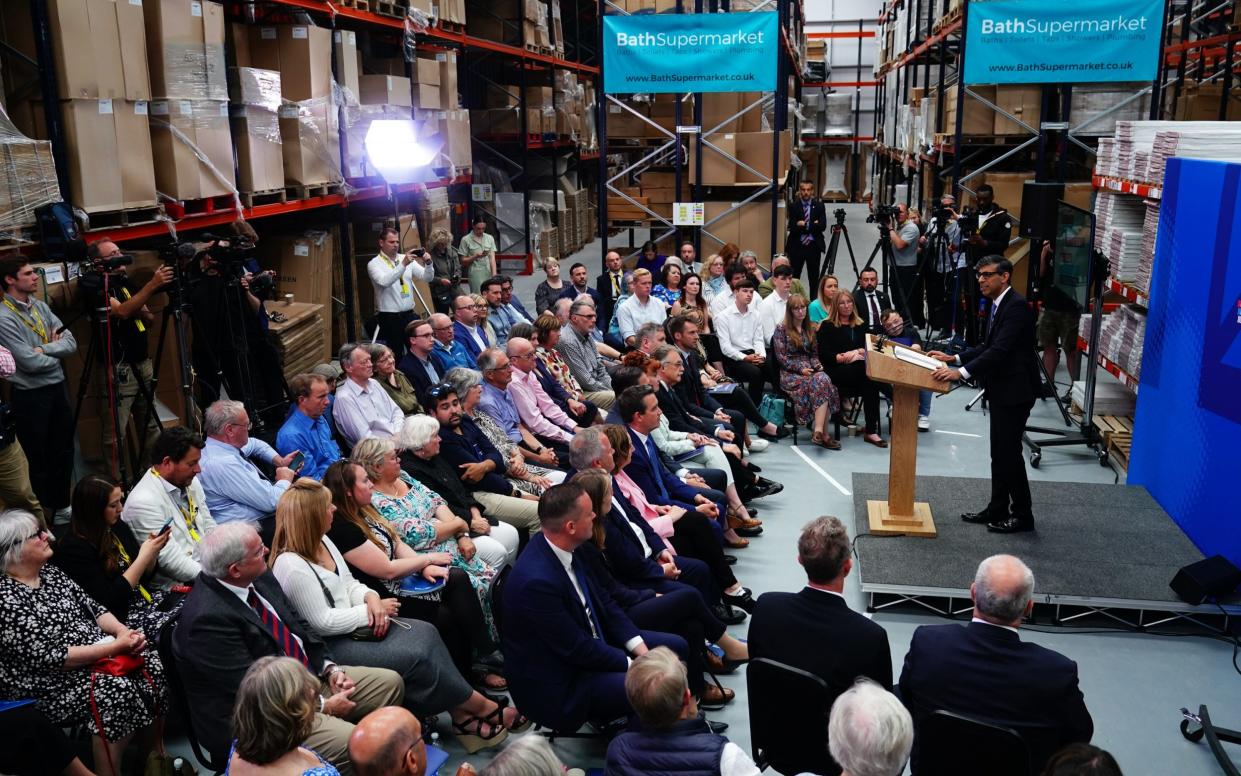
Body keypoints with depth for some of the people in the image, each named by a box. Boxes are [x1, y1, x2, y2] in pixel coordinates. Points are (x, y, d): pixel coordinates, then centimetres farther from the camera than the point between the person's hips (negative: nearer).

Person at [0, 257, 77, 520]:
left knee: (64, 452, 17)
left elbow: (71, 343, 0)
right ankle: (44, 516, 22)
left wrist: (44, 349, -16)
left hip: (57, 387, 7)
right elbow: (31, 363, -22)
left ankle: (62, 506, 33)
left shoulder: (40, 305, 6)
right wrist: (56, 352, -5)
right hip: (29, 395, -7)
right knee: (40, 460, 7)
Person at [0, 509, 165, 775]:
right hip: (53, 681, -8)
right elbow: (49, 656, -22)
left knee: (151, 660, -12)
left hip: (98, 652, 8)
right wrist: (115, 646, -22)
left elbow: (92, 607, 11)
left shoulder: (50, 572, 8)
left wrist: (123, 631, -8)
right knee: (117, 690, -30)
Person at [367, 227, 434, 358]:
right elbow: (384, 281, -24)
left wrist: (428, 263, -14)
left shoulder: (406, 259, 9)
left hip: (409, 314, 5)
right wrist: (403, 264, -31)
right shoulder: (374, 263, -5)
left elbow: (428, 277, 5)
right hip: (389, 317, -5)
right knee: (396, 353, -1)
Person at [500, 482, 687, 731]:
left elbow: (603, 602, 5)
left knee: (675, 646, 9)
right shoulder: (537, 580, -33)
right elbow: (577, 648, -25)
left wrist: (641, 650, -5)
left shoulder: (564, 548, -6)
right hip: (556, 685, -9)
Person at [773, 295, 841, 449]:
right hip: (790, 374, -5)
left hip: (810, 370, 5)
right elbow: (781, 357, -4)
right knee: (819, 382, -32)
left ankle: (818, 432, -36)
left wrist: (817, 365, 0)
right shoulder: (781, 329, 2)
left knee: (823, 379, -31)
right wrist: (800, 369, -12)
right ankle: (823, 433, -32)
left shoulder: (811, 329, 19)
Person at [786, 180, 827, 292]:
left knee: (814, 276, 7)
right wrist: (813, 225, -17)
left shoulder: (819, 206, 3)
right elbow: (792, 228, -10)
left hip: (814, 246, 1)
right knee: (794, 275, 1)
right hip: (797, 246, -1)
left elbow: (822, 226, -7)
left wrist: (804, 225, -15)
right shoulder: (794, 206, 0)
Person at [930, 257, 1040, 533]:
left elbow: (1000, 350, -28)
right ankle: (997, 509, 24)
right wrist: (954, 358, 8)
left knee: (1010, 452, -3)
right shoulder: (998, 304, 12)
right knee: (999, 453, 15)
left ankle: (1023, 515, 9)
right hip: (1000, 389, 10)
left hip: (1015, 390, -10)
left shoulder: (1016, 306, -19)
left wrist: (961, 372, -34)